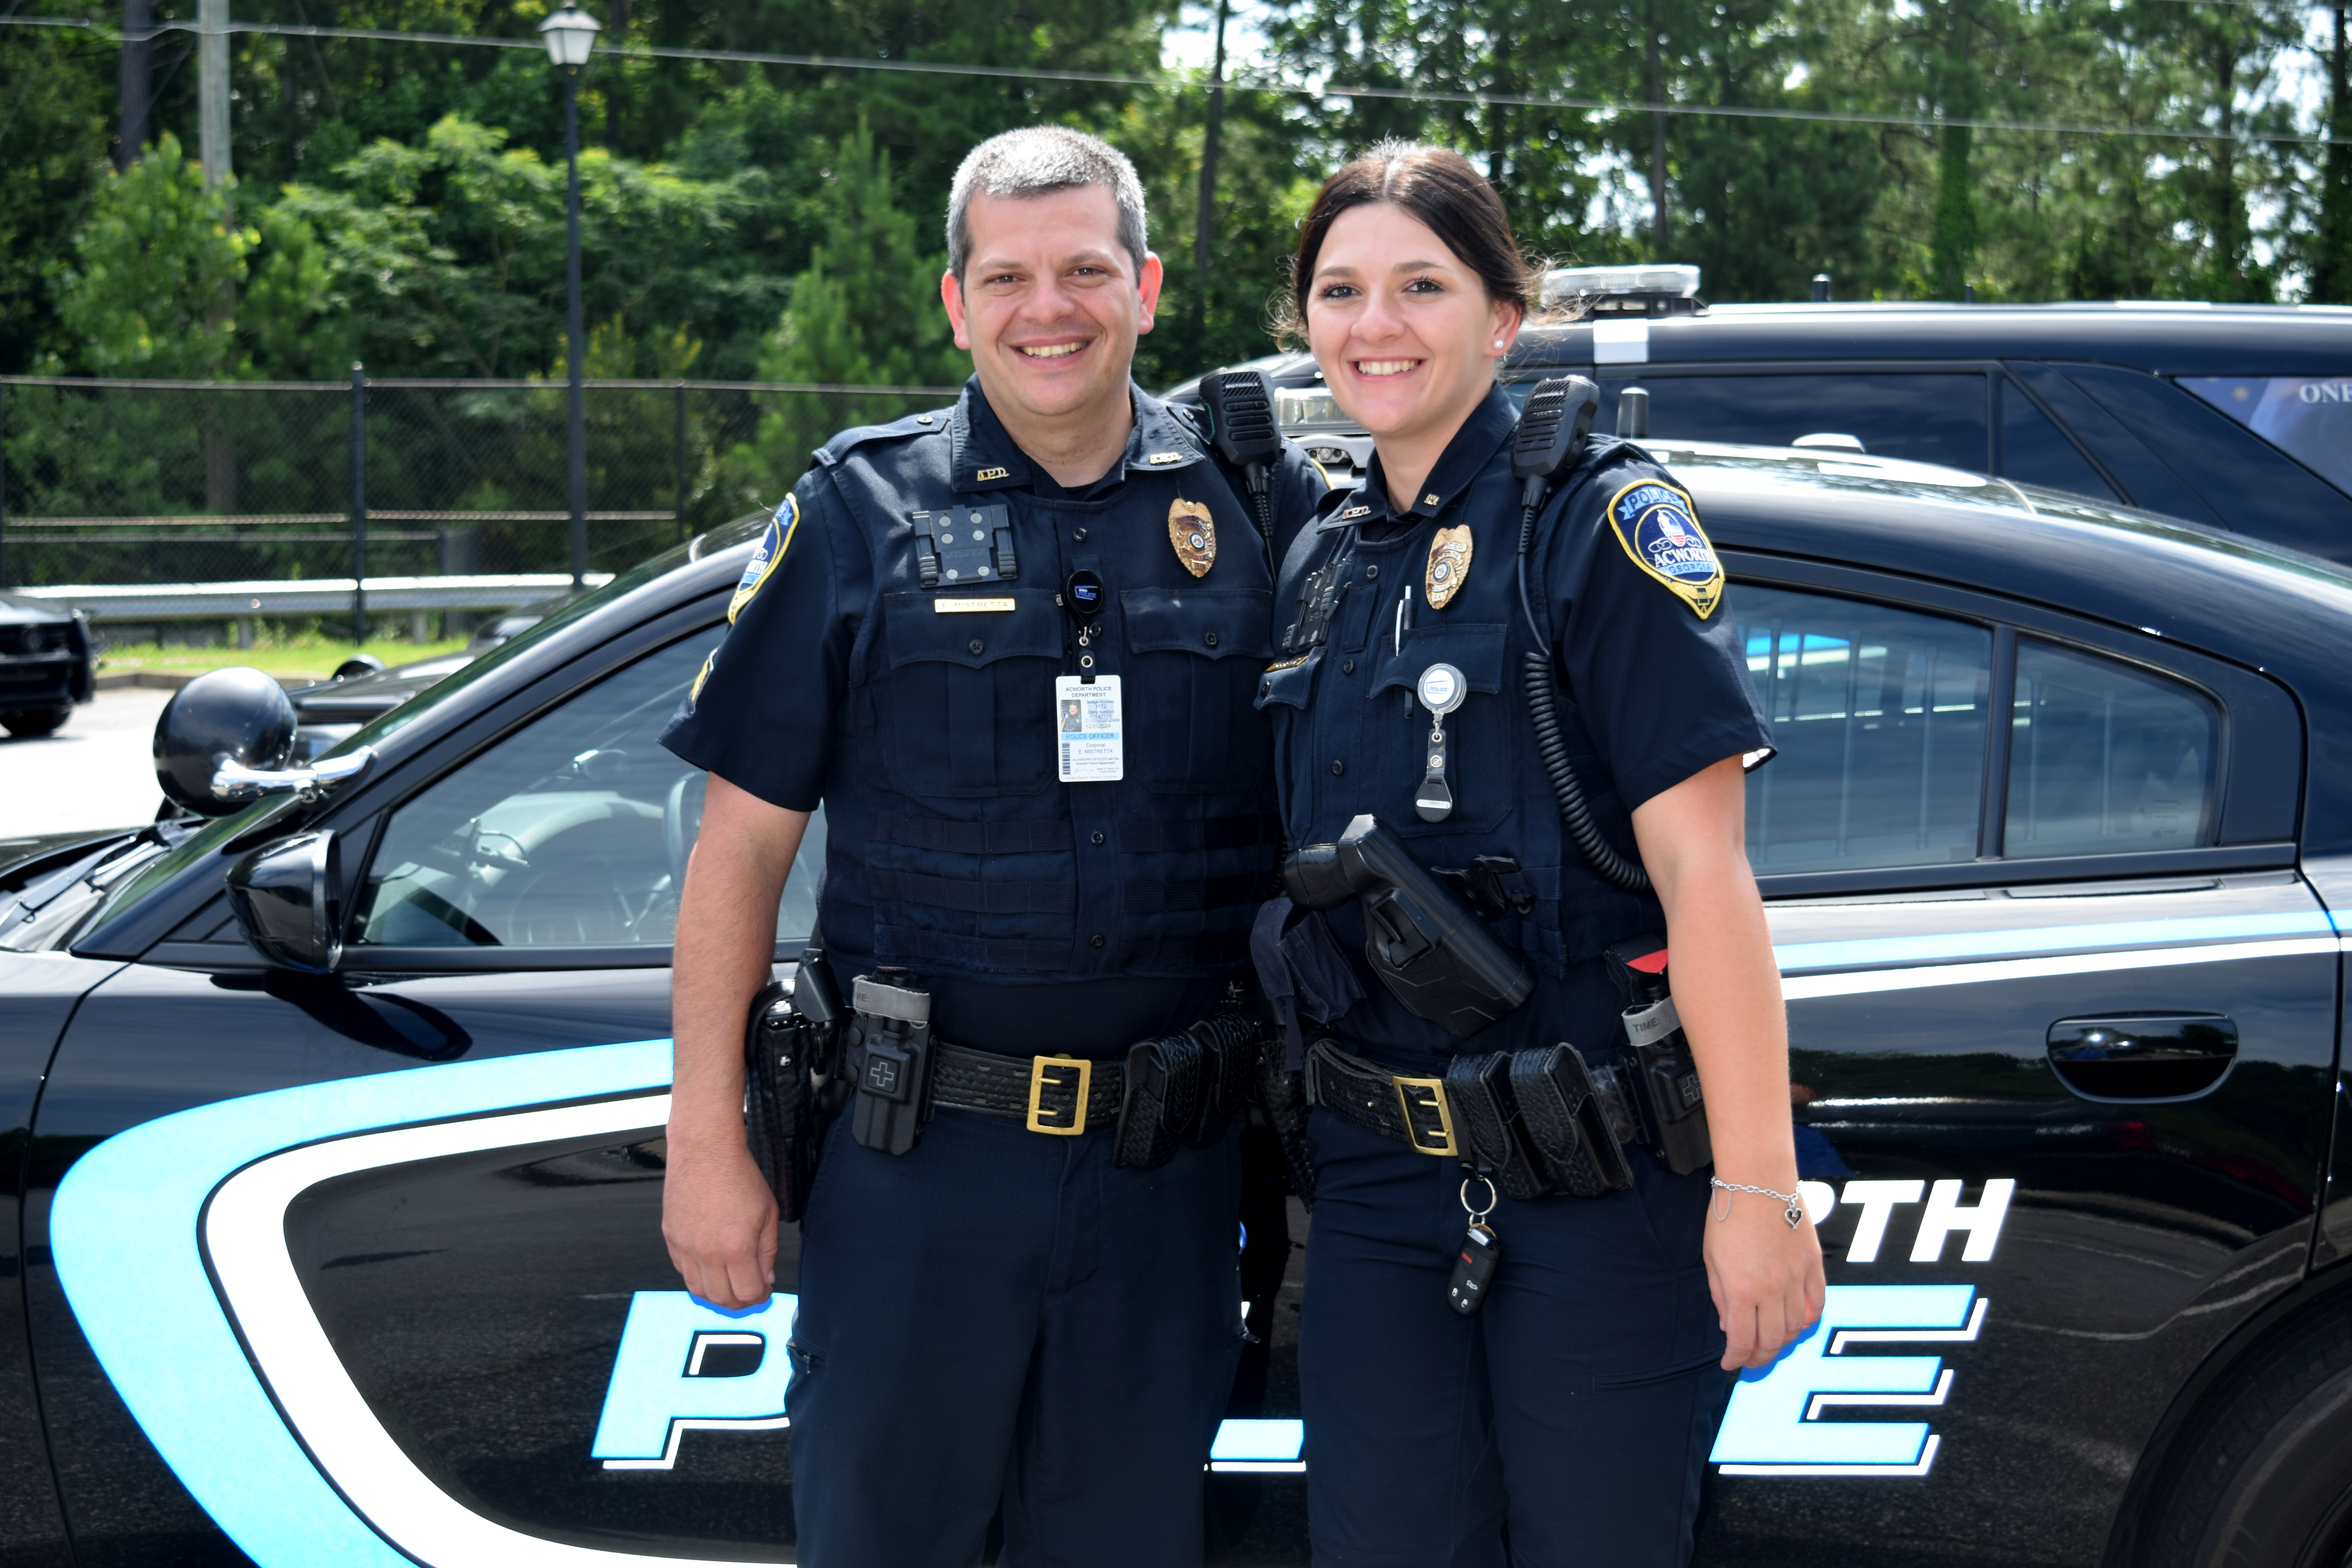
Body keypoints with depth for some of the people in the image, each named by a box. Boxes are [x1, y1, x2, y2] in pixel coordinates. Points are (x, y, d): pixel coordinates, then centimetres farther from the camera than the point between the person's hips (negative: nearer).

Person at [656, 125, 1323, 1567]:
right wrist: (708, 1141, -4)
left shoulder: (1257, 507, 4)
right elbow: (744, 843, 1)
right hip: (921, 1150, -1)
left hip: (1165, 1169, 1)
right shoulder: (863, 514, 1)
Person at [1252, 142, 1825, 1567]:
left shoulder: (1600, 521, -8)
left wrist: (1758, 1184, -19)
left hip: (1594, 1174, -6)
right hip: (1380, 1178, 6)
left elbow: (1702, 867, -14)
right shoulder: (1325, 564, 12)